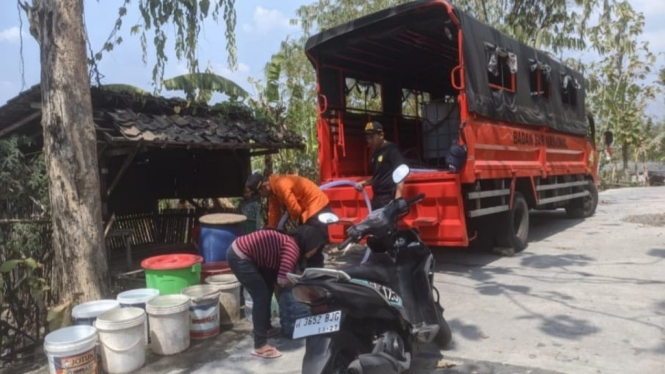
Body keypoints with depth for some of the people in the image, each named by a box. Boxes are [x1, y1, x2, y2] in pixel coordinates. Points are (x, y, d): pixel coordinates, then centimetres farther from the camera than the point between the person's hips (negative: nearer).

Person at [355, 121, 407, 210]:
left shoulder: (392, 150, -9)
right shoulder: (375, 153, 17)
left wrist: (398, 198, -23)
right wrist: (364, 183, 11)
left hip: (389, 199, -9)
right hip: (377, 199, 9)